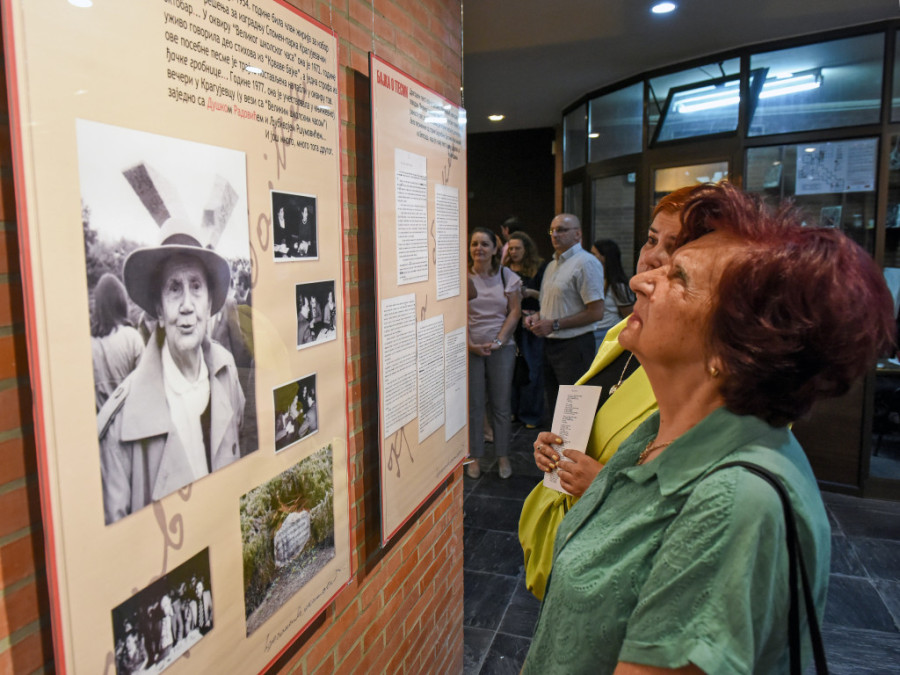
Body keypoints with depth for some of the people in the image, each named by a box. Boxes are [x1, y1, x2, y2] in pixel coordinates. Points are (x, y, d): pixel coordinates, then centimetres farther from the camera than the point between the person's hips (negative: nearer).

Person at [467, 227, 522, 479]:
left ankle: (503, 456, 20)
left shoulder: (507, 276, 5)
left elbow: (515, 311, 2)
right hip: (470, 347, -1)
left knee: (501, 404, 7)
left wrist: (498, 341, -8)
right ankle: (474, 457, 16)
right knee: (473, 404, 4)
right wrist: (470, 344, -11)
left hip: (502, 347, 1)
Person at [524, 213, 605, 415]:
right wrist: (538, 317, 6)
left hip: (574, 345, -8)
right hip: (550, 344, 8)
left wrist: (554, 324, -17)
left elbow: (596, 312, -17)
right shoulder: (552, 265, 16)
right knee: (555, 408, 14)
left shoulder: (586, 263, -11)